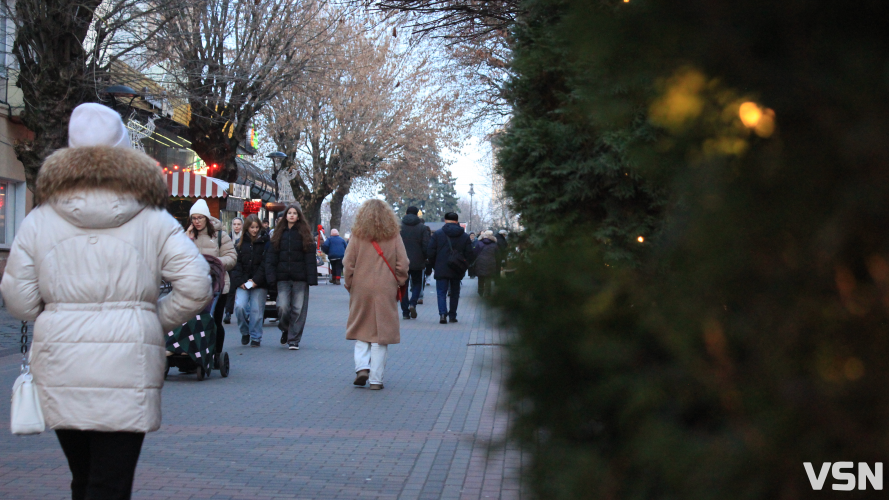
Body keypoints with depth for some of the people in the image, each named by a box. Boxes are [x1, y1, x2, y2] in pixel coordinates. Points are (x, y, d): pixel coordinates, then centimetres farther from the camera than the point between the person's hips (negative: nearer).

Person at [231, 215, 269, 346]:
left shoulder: (265, 242, 4)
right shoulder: (240, 243, 11)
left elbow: (265, 264, -3)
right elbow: (236, 264, 6)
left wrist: (256, 280, -11)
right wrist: (240, 281, -6)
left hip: (259, 283, -2)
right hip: (242, 283, 2)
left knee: (256, 310, -4)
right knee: (239, 306, -13)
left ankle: (255, 337, 10)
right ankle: (245, 332, 9)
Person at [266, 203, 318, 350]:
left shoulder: (304, 234, 5)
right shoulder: (279, 233, 10)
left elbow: (310, 257, 0)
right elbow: (271, 256, 7)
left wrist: (311, 278, -9)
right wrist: (271, 276, -4)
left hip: (300, 277, -1)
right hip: (283, 277, 1)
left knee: (298, 309, -1)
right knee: (283, 307, -8)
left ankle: (294, 340, 8)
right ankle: (285, 330, 20)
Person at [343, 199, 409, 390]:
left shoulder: (358, 235, -1)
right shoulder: (393, 236, 0)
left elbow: (348, 264, -2)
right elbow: (403, 265, -3)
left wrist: (350, 285, 10)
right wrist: (398, 283, 12)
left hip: (361, 290, 0)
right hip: (385, 292, 0)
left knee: (361, 332, 14)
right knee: (381, 334, 4)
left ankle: (362, 367, -6)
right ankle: (376, 379, 3)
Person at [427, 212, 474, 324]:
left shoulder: (437, 234, -2)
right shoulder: (465, 236, 4)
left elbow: (430, 252, -3)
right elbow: (469, 255, 4)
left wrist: (434, 266, 10)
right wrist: (464, 268, 14)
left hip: (441, 270, -2)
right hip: (457, 271, 2)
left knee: (441, 292, 0)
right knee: (454, 293, 13)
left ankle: (442, 313, -19)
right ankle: (452, 316, 15)